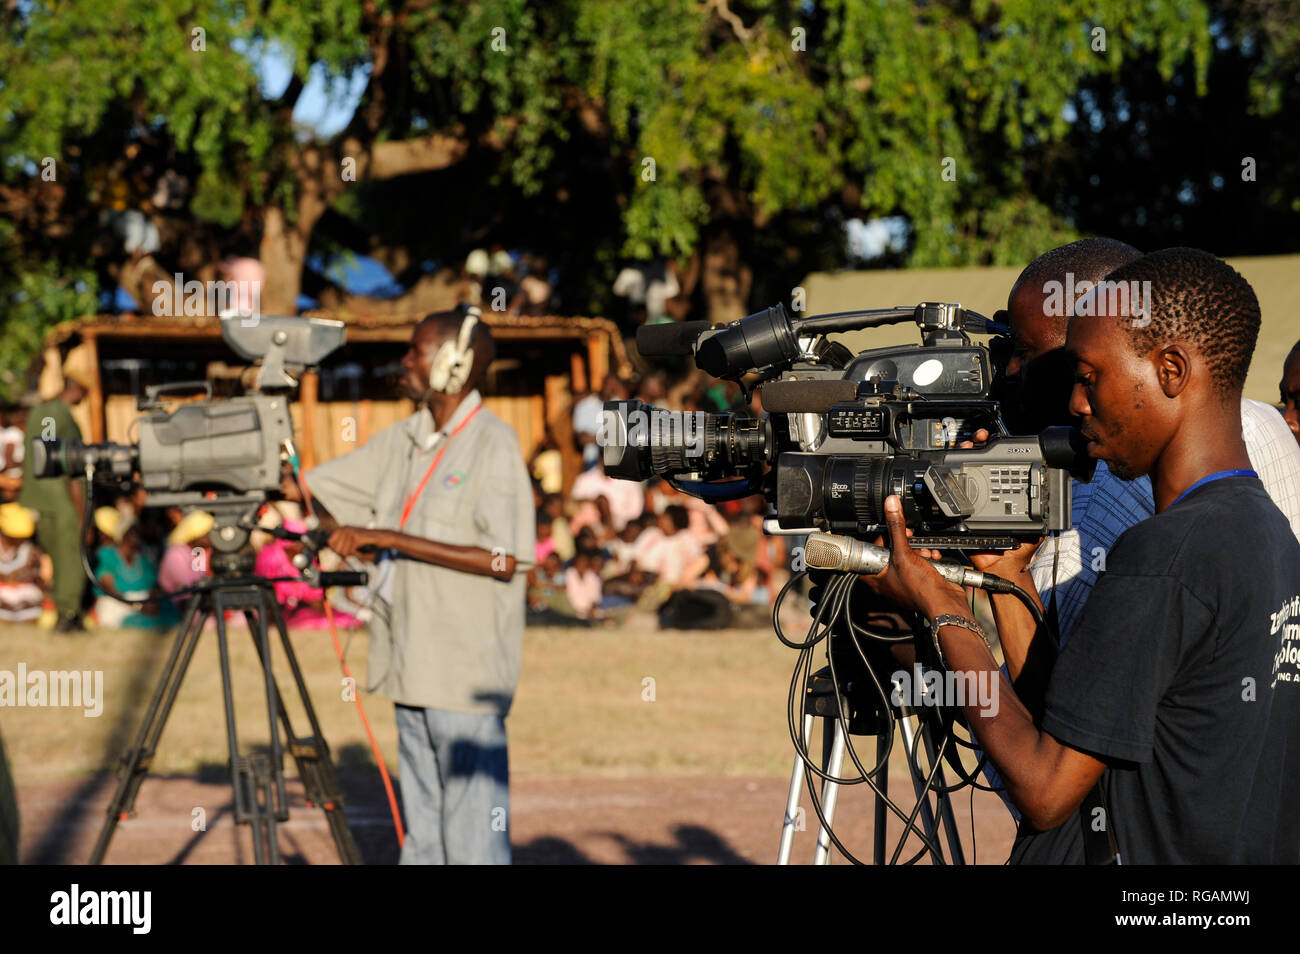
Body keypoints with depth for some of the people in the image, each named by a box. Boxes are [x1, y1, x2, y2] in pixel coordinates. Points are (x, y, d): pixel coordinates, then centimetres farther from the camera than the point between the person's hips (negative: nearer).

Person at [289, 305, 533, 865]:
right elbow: (309, 487, 18)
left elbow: (503, 560, -18)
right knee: (423, 834, 11)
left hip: (467, 675, -8)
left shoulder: (493, 445, -9)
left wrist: (387, 538, -19)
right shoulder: (403, 440, 12)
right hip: (413, 669, 8)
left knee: (472, 838, -7)